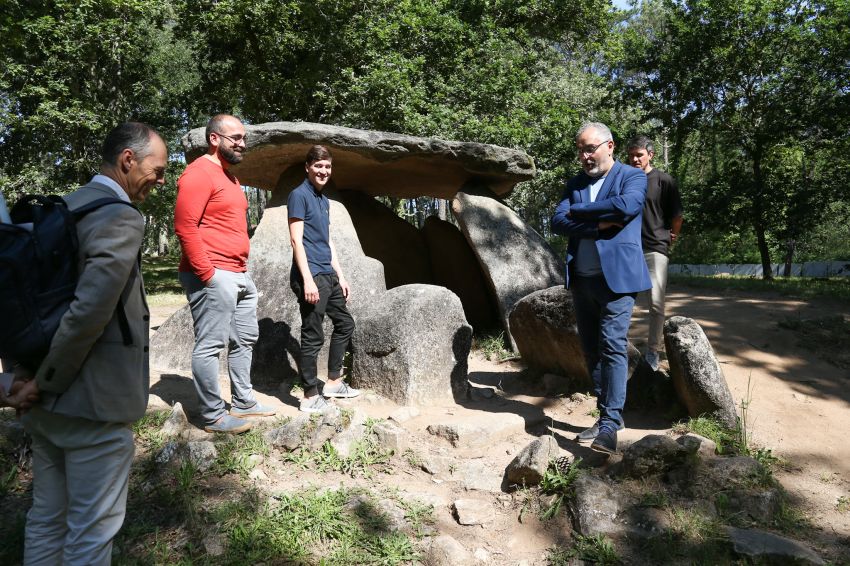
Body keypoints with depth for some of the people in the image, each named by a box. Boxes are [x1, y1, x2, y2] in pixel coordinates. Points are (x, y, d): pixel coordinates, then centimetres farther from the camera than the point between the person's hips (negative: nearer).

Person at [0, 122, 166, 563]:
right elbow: (91, 310, -28)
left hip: (46, 399, 9)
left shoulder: (61, 207, 11)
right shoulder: (121, 217, -18)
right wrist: (43, 384, -15)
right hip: (94, 400, -9)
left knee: (46, 517, 21)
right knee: (92, 529, 6)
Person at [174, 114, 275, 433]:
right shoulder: (199, 173, -11)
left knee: (245, 340, 16)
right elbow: (185, 227, -18)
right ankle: (213, 416, 7)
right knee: (210, 345, -3)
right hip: (213, 277, -10)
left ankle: (243, 403, 28)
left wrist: (240, 268, 19)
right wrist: (207, 274, -19)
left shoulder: (229, 176, 20)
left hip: (240, 275, 11)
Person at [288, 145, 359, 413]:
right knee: (313, 337, -4)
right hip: (311, 277, -9)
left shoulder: (324, 200, 18)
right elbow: (296, 241, -14)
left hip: (329, 276, 9)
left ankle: (333, 382, 28)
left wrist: (340, 277, 18)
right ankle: (311, 397, 6)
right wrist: (308, 280, -21)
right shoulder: (299, 195, -7)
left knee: (345, 324, 17)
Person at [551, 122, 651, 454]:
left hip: (616, 276, -5)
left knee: (612, 346, -12)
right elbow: (558, 222, 1)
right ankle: (608, 415, 20)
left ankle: (609, 425, -9)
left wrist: (578, 210, -8)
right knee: (592, 351, 9)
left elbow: (627, 205, -19)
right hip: (581, 280, 5)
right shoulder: (574, 184, 16)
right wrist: (598, 224, -13)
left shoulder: (633, 176, 3)